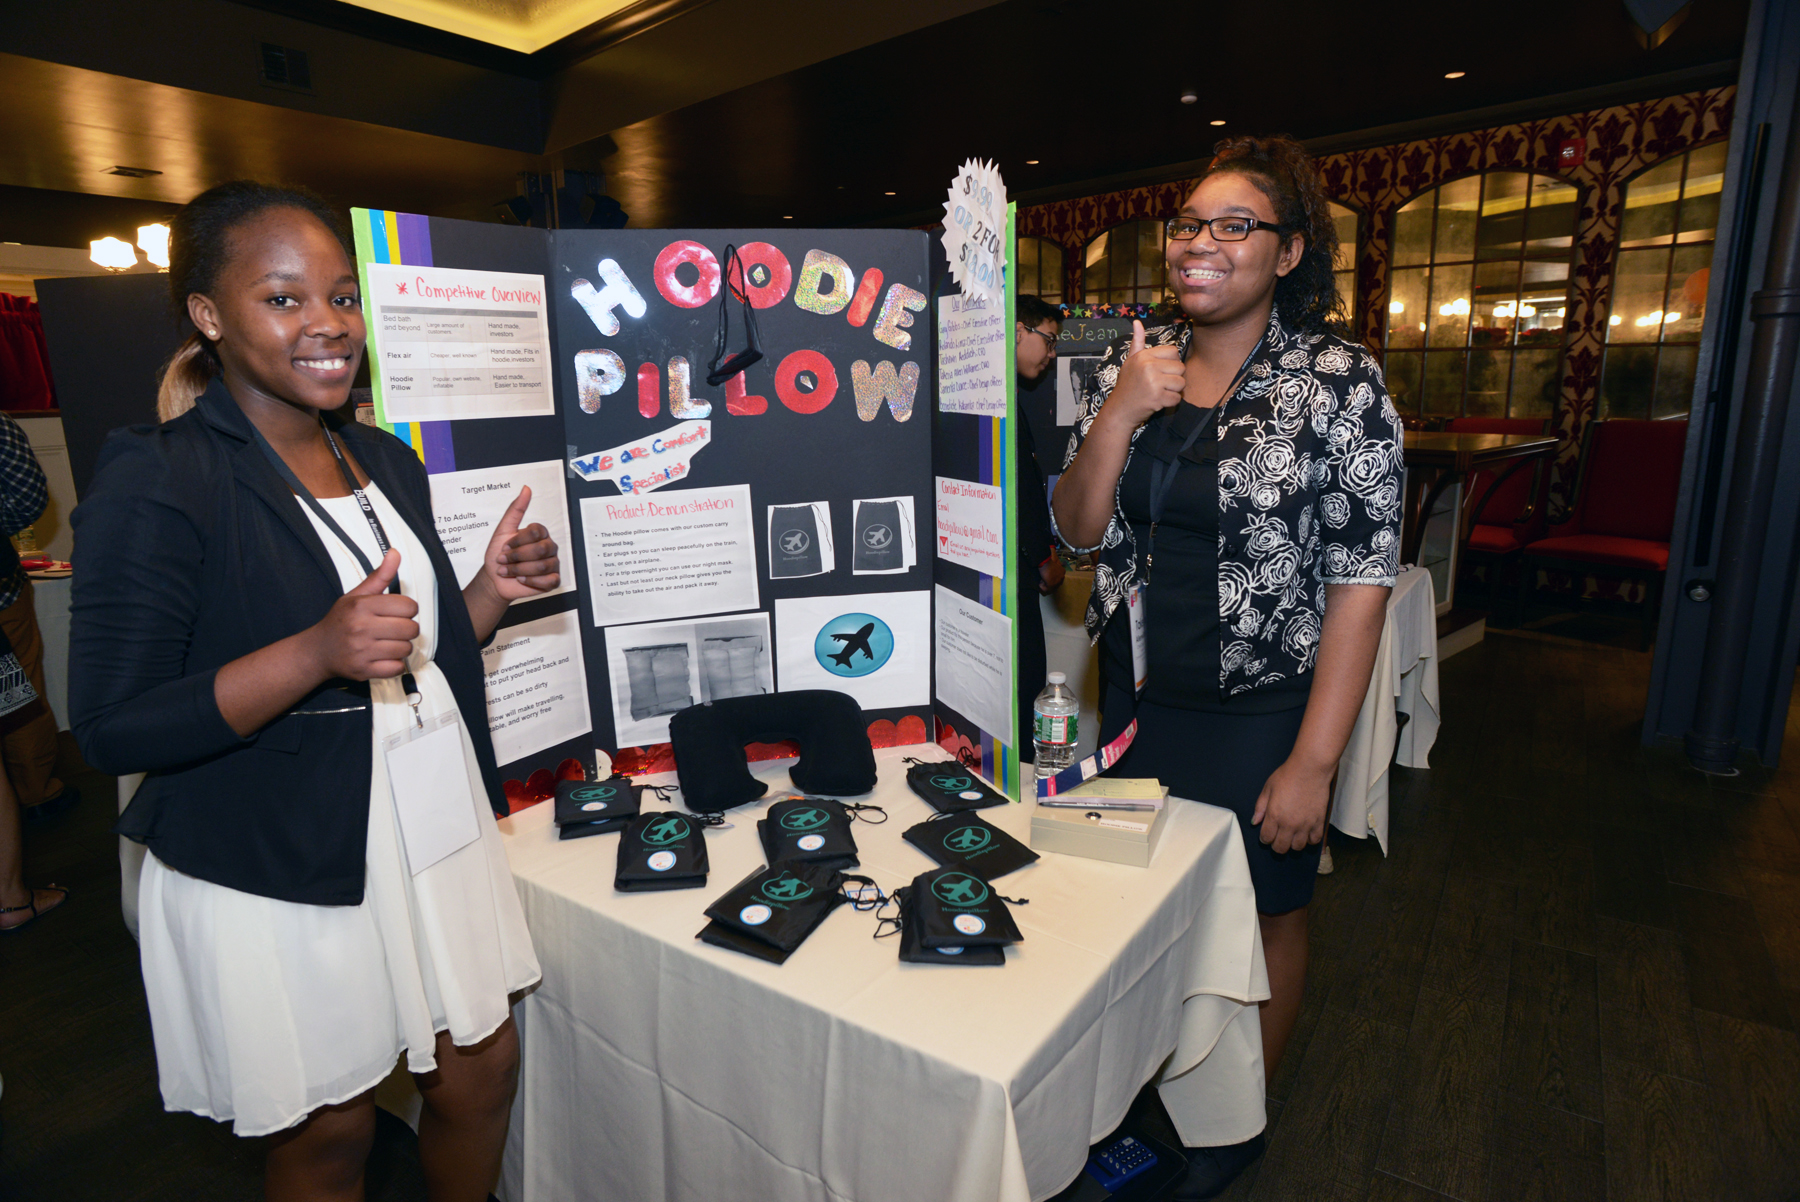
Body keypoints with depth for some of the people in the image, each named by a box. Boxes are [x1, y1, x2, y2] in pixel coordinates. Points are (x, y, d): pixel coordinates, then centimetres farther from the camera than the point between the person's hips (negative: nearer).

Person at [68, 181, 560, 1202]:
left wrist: (492, 591, -4)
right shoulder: (157, 481, -13)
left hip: (435, 830, 6)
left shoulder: (387, 461, 8)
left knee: (482, 1073, 17)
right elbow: (113, 731, -15)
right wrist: (318, 651, -28)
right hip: (280, 876, -6)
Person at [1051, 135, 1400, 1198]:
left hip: (1261, 711, -4)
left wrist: (1313, 761, -16)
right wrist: (1119, 414, -15)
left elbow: (1362, 582, -13)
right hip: (1138, 693, 4)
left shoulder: (1340, 381, -10)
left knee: (1262, 915, 15)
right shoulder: (1134, 363, 3)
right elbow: (1079, 529, 1)